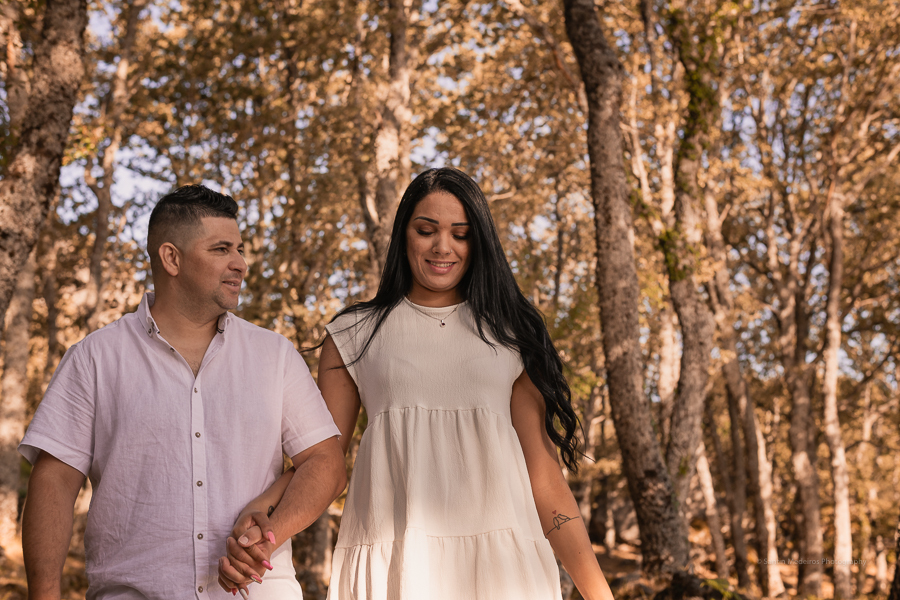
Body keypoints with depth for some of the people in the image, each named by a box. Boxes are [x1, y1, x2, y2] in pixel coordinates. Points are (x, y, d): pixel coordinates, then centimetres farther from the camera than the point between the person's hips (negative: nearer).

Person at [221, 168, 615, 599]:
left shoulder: (510, 335, 12)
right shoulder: (353, 335, 12)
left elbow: (543, 473, 8)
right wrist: (261, 512, -11)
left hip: (498, 561, 0)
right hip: (389, 561, 0)